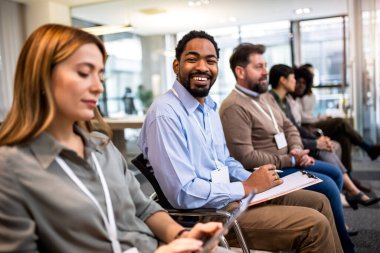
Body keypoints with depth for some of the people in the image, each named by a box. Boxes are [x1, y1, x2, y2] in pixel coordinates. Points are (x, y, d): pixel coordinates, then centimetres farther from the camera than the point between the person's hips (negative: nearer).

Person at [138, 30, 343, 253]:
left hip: (234, 194, 9)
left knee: (318, 202, 13)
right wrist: (247, 187, -18)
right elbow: (183, 194, -26)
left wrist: (255, 180, -1)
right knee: (315, 225, -13)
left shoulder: (210, 105, 9)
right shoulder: (165, 113, -21)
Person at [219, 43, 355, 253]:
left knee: (334, 173, 12)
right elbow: (246, 157, -27)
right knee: (328, 186, -11)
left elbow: (288, 126, 15)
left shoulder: (266, 96, 11)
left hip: (287, 161, 10)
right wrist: (289, 160, -19)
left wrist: (297, 150, -8)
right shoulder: (234, 107, -22)